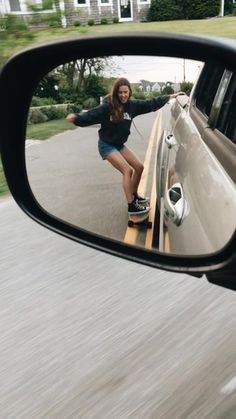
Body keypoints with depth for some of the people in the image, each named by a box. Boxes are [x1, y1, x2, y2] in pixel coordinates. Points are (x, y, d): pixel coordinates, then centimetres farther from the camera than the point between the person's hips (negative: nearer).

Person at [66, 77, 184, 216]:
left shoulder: (132, 105, -4)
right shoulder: (107, 107, -20)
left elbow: (151, 104, 2)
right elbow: (90, 116, -25)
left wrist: (170, 96, 4)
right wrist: (76, 118, -44)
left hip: (120, 144, 7)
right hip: (107, 145, -7)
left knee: (139, 167, 7)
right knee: (128, 170, -16)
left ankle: (134, 195, 27)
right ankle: (131, 205, -9)